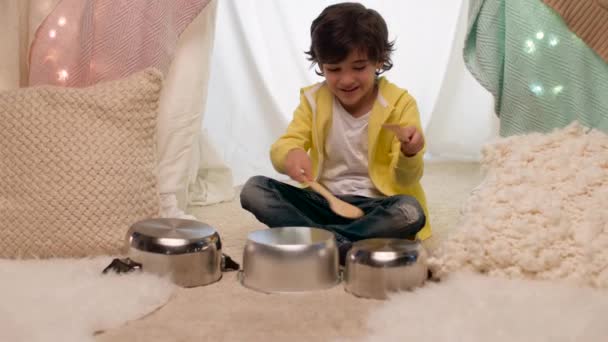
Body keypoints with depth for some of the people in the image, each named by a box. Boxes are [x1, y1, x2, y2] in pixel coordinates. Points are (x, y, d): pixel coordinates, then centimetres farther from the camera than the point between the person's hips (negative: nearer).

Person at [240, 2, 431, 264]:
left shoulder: (400, 103, -6)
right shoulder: (313, 100, 3)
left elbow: (406, 180, -9)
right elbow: (283, 146, -7)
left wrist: (409, 154, -33)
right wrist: (291, 154, -32)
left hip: (374, 206, -2)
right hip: (324, 201, 3)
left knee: (411, 212, -36)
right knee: (253, 189, -18)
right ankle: (341, 246, -31)